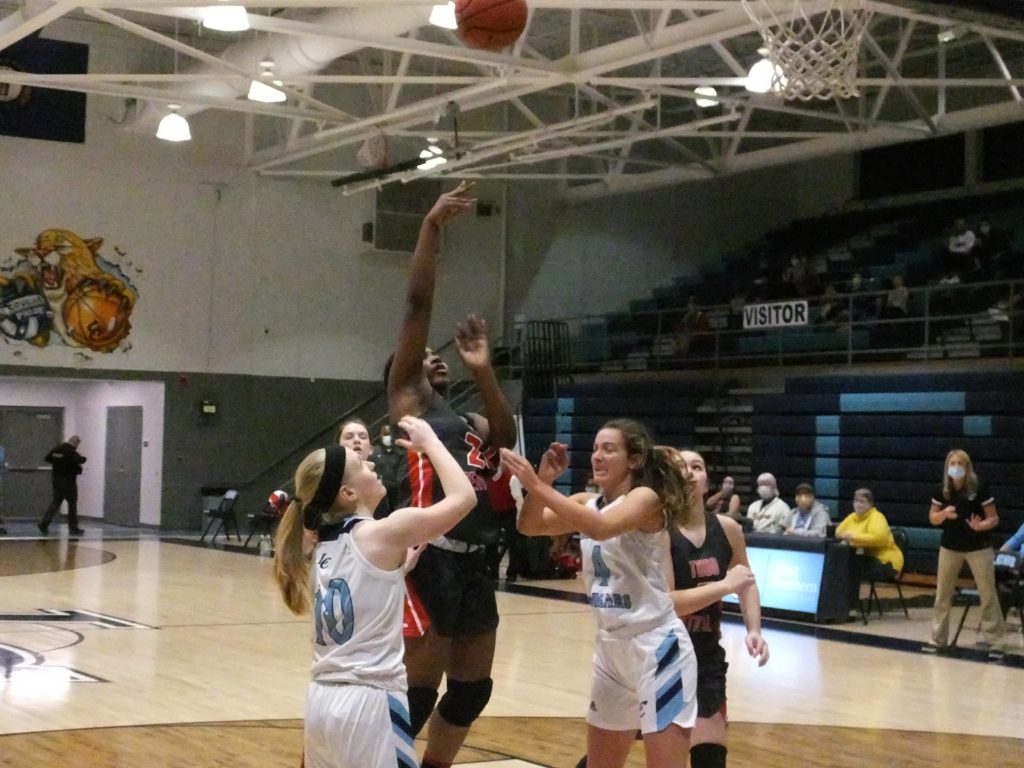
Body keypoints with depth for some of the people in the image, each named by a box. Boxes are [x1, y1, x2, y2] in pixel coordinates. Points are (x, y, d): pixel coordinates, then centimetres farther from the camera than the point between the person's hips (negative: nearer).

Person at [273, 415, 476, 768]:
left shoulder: (325, 543, 11)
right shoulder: (383, 533, -10)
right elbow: (464, 497, -5)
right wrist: (429, 442, 5)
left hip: (323, 700, 8)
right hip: (369, 703, -8)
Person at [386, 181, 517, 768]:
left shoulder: (471, 423, 22)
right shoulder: (407, 402, 4)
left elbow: (506, 438, -1)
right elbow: (418, 306, -5)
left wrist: (483, 371, -9)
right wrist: (433, 227, -10)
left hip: (475, 564, 7)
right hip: (430, 561, -7)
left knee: (471, 691, 15)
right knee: (416, 696, -5)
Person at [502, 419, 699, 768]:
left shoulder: (647, 498, -14)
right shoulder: (587, 503, 9)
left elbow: (601, 528, -33)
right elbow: (530, 526, -2)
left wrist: (538, 486, -34)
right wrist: (544, 479, -18)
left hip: (657, 647, -8)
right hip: (611, 647, 8)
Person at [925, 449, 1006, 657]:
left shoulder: (980, 489, -12)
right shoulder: (941, 491, -3)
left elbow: (994, 518, -8)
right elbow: (933, 518, 5)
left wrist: (981, 526, -28)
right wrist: (944, 513, -16)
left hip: (978, 548, -3)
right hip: (950, 547, 3)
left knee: (988, 595, 0)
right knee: (942, 594, 8)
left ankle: (993, 641, 7)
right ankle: (939, 639, 19)